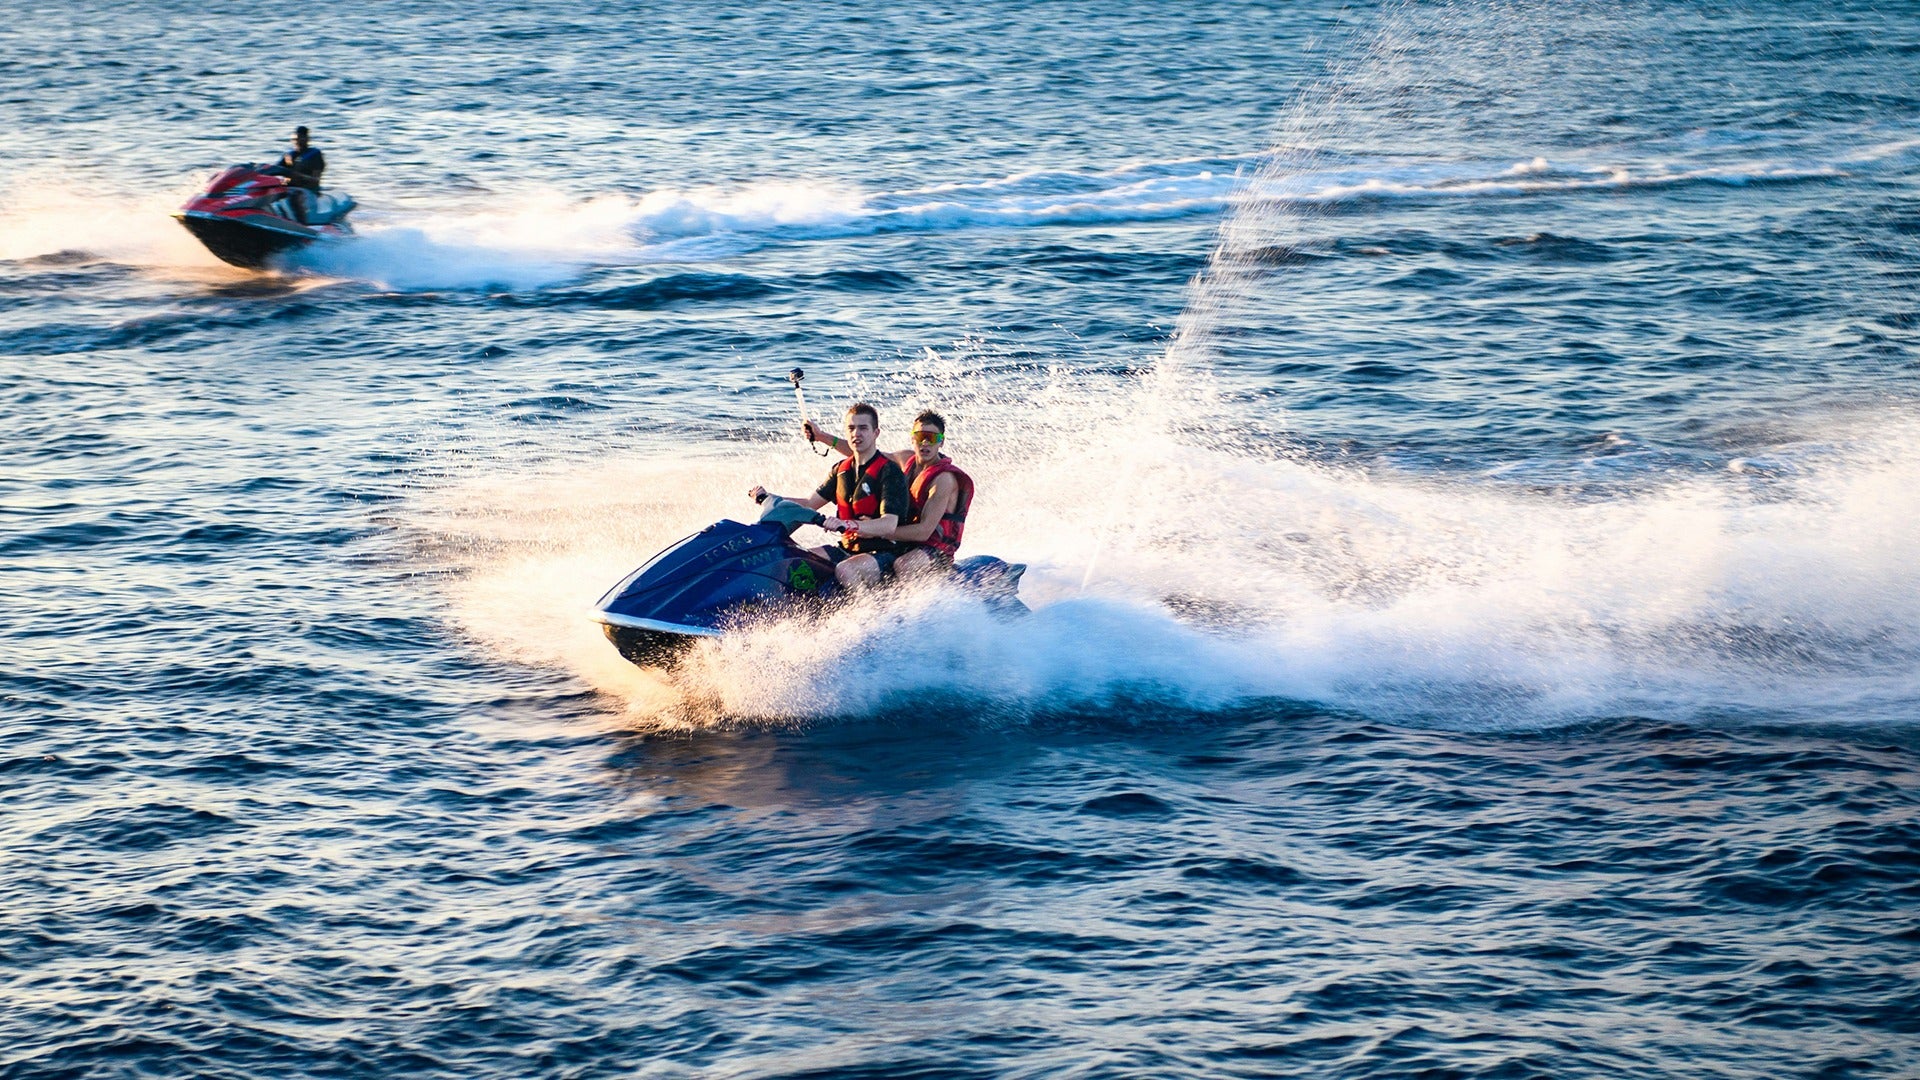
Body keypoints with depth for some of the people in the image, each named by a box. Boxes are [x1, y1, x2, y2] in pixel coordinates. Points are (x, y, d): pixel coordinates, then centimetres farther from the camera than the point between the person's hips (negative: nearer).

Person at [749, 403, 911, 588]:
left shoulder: (890, 471, -11)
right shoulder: (841, 469, 12)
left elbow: (889, 525, -23)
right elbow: (810, 504, 17)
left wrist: (846, 524, -39)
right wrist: (767, 497, 4)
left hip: (882, 553, -8)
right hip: (848, 549, 8)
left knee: (844, 570, -36)